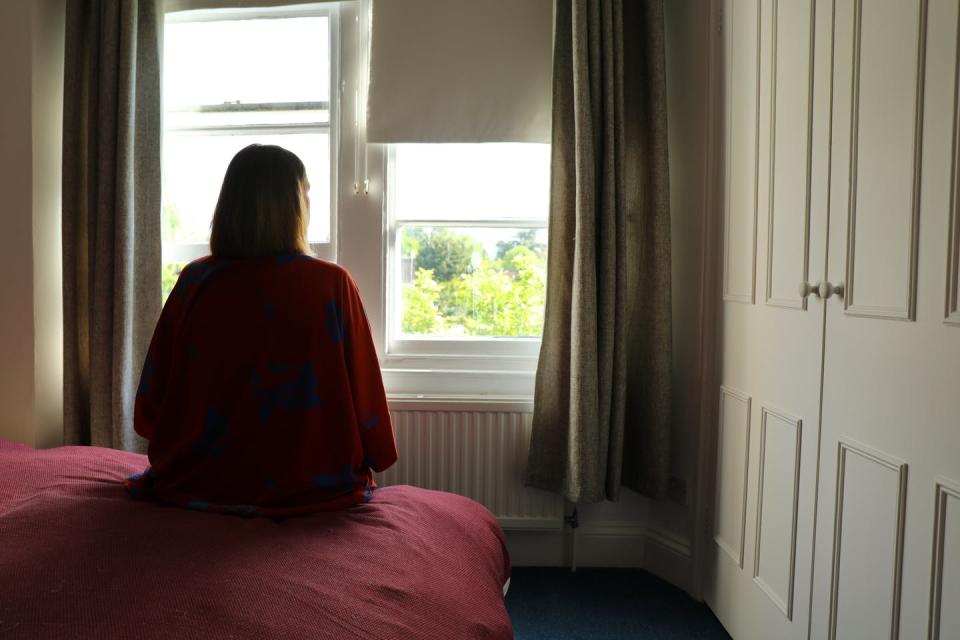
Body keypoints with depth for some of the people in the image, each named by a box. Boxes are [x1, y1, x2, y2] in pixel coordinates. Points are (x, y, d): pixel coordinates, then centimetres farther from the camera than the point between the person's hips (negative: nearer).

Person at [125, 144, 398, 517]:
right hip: (311, 486, -3)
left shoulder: (193, 281, -8)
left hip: (199, 484, 4)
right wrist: (375, 458, 10)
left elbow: (151, 401, -1)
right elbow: (363, 394, -10)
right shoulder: (332, 284, -16)